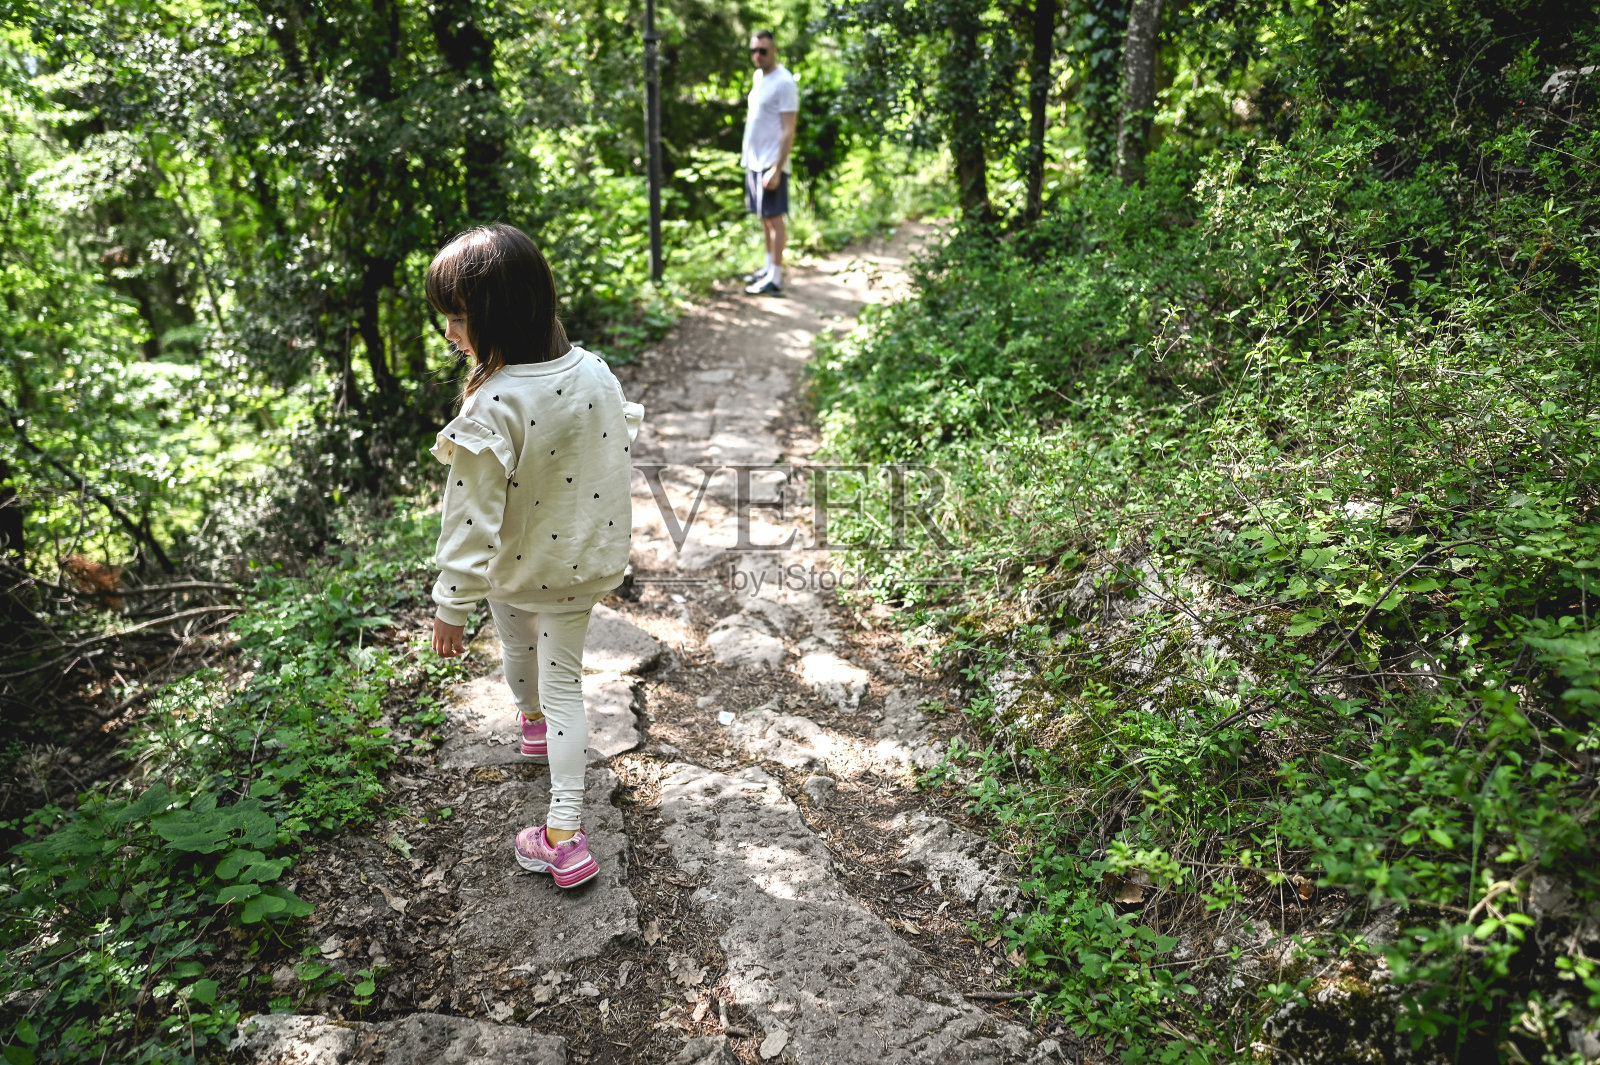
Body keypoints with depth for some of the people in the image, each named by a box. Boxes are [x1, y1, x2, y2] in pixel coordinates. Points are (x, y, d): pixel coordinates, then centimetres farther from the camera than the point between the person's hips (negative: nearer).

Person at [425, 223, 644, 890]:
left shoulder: (491, 411, -31)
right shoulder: (596, 373, -13)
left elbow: (473, 521, -27)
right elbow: (620, 456, 0)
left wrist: (451, 605, -15)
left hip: (513, 570, -3)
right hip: (585, 565, 4)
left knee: (518, 644, 29)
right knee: (563, 682, 14)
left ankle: (531, 720, 61)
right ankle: (565, 833, 16)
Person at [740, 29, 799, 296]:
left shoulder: (784, 82, -13)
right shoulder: (758, 77, 14)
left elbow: (788, 131, -17)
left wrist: (776, 169, -22)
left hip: (771, 164, -8)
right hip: (754, 161, 9)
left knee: (774, 217, -5)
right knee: (764, 217, 14)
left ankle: (775, 278, -2)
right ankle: (769, 268, 24)